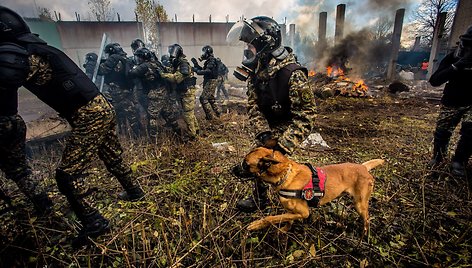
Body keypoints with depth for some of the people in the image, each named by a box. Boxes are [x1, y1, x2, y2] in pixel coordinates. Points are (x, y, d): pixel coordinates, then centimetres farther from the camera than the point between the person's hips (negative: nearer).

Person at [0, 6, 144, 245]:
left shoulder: (28, 58, -12)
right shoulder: (40, 49, 16)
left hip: (88, 117, -10)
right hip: (102, 108, 10)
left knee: (67, 175, -2)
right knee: (113, 157, 24)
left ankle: (94, 223, 6)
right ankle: (134, 191, 42)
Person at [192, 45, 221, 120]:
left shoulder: (212, 61, -15)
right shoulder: (208, 61, 16)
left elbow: (208, 71, -27)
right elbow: (203, 70, 18)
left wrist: (197, 70, -27)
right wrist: (196, 64, 8)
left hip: (211, 82, -11)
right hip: (209, 82, 11)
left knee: (203, 98, -12)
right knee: (210, 98, 20)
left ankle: (210, 116, -8)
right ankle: (217, 113, 31)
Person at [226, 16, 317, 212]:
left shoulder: (293, 75, -31)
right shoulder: (255, 70, -9)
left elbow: (305, 117, -29)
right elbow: (253, 105, -10)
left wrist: (283, 146, -36)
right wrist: (263, 133, -23)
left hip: (286, 128, -7)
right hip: (270, 127, 7)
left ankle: (259, 200, 25)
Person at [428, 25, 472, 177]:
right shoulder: (452, 57, -12)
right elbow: (434, 81, -24)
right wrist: (456, 66, -35)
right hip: (451, 103, 0)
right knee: (441, 132, 2)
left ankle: (459, 162, 6)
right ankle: (438, 157, 26)